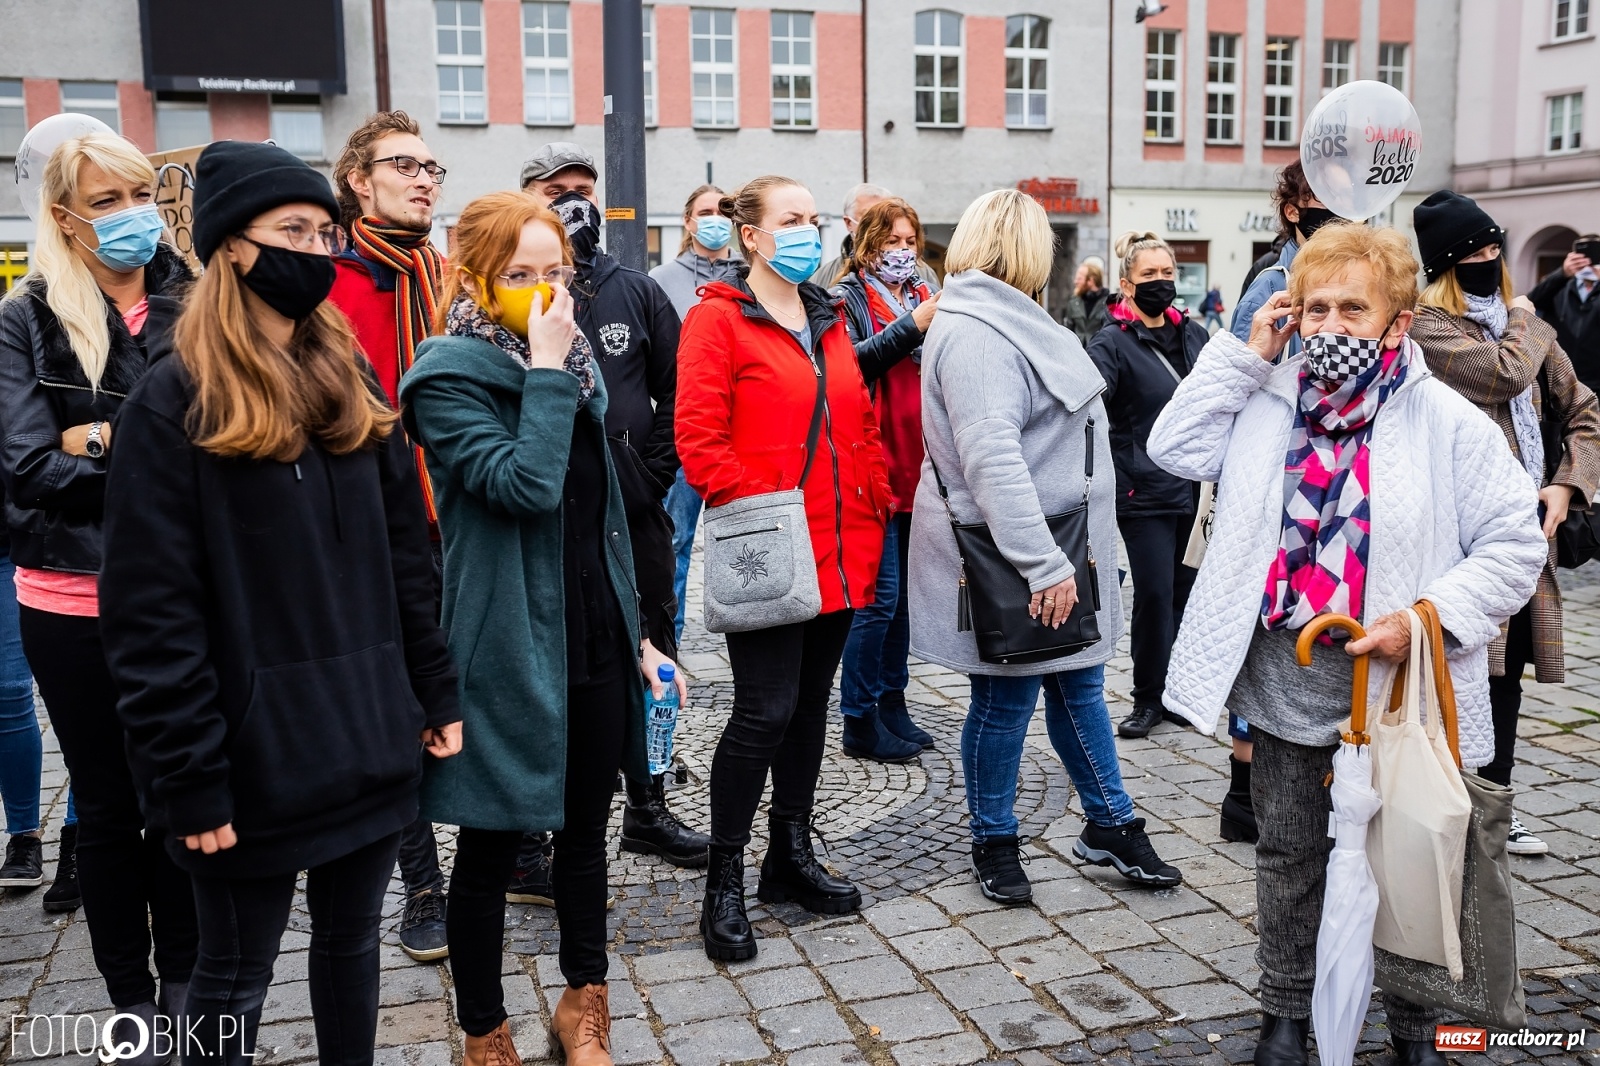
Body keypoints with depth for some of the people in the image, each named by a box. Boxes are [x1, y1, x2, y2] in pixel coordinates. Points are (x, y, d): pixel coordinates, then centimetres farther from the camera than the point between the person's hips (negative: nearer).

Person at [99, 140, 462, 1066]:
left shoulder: (352, 381, 9)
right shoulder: (175, 400, -10)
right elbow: (151, 612, -13)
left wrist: (436, 693, 8)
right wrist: (189, 778, -15)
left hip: (373, 739, 5)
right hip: (254, 757, -5)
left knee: (353, 943, 19)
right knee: (236, 976, 11)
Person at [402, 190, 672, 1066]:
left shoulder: (575, 367, 10)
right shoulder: (450, 375, -12)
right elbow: (525, 484, -27)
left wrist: (634, 631, 15)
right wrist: (546, 367, -22)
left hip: (594, 640, 7)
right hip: (509, 654, -6)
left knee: (585, 830, 18)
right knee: (493, 846, 8)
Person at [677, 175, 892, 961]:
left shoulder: (829, 321, 16)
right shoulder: (718, 320, -7)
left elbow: (861, 426, 18)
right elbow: (699, 441, -14)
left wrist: (873, 506, 8)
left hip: (839, 554, 7)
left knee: (811, 703, 14)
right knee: (766, 711, -6)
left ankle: (791, 857, 29)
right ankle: (724, 884, 9)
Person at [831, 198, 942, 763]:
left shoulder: (922, 297, 18)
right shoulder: (849, 298, -2)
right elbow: (849, 363, -20)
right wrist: (910, 327, -26)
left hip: (916, 465, 7)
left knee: (905, 590, 13)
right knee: (880, 594, -6)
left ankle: (892, 702, 24)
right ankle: (860, 721, 5)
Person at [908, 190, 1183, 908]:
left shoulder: (1009, 321, 15)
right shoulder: (975, 336, -20)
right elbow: (992, 462, -28)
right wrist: (1044, 567, -28)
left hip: (1056, 542, 10)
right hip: (1010, 558, -10)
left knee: (1079, 686, 17)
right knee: (1007, 700, 4)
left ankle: (1109, 827, 30)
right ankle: (994, 842, 22)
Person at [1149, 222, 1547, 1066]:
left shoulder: (1447, 423, -9)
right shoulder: (1269, 401, 2)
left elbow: (1514, 544, -7)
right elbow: (1177, 449, -6)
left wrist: (1430, 616, -21)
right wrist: (1244, 355, -7)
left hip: (1399, 691, -2)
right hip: (1285, 684, 3)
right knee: (1288, 854, 16)